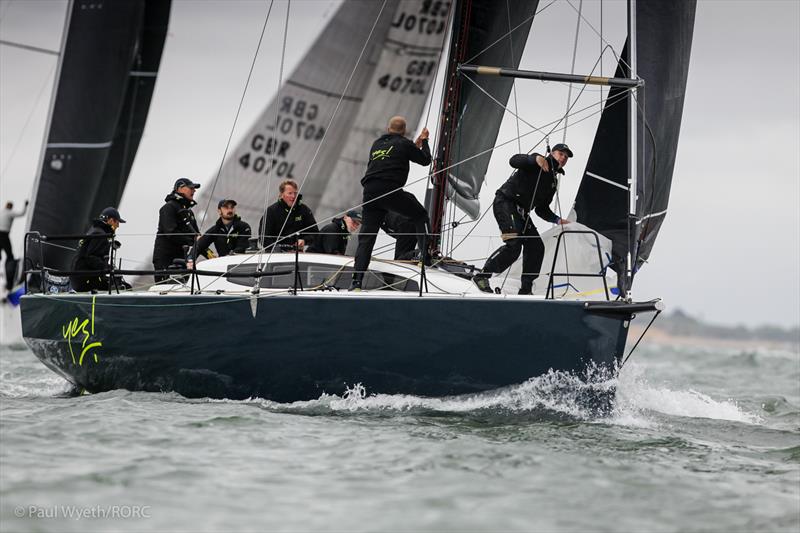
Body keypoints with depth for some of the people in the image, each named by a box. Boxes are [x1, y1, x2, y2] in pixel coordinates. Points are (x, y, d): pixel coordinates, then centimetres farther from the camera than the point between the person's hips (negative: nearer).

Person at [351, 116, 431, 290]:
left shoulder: (376, 144, 23)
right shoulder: (404, 144, 5)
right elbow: (425, 159, 15)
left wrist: (415, 146, 39)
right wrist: (424, 141, 32)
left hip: (370, 193, 5)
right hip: (391, 191, -5)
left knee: (366, 236, 4)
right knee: (420, 216, 18)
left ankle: (356, 281, -6)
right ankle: (426, 256, 11)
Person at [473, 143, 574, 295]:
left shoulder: (553, 181, 22)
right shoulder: (536, 164, -1)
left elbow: (541, 209, 22)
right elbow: (514, 161, -20)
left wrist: (557, 220, 7)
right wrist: (536, 159, -35)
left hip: (521, 212, 9)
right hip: (505, 202, -9)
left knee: (536, 248, 2)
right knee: (514, 244, -23)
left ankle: (525, 289, 8)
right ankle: (483, 275, -16)